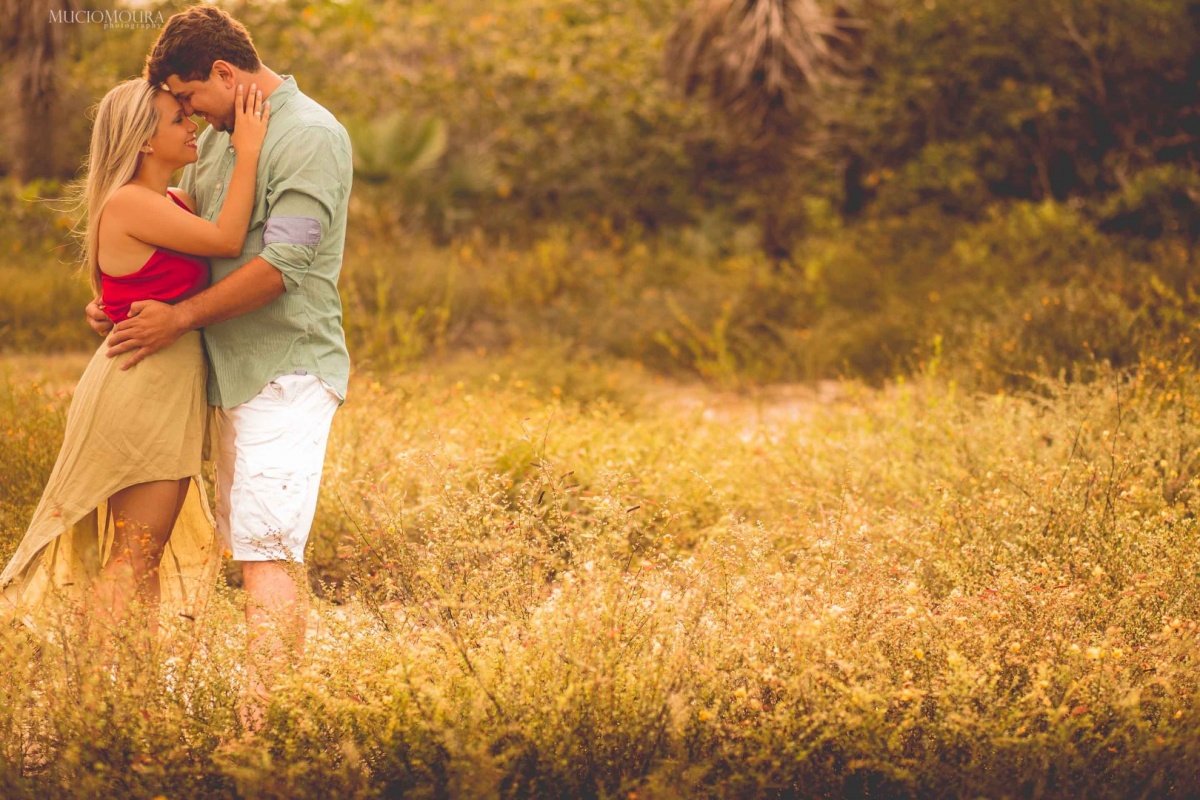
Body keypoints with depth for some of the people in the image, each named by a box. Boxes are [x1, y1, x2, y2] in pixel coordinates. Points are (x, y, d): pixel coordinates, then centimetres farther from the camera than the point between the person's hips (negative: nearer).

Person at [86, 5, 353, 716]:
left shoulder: (311, 136, -13)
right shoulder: (220, 139, 15)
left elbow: (280, 265, -20)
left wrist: (180, 317, -13)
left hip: (288, 372, -9)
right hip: (235, 374, 9)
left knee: (266, 551, -15)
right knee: (264, 546, 10)